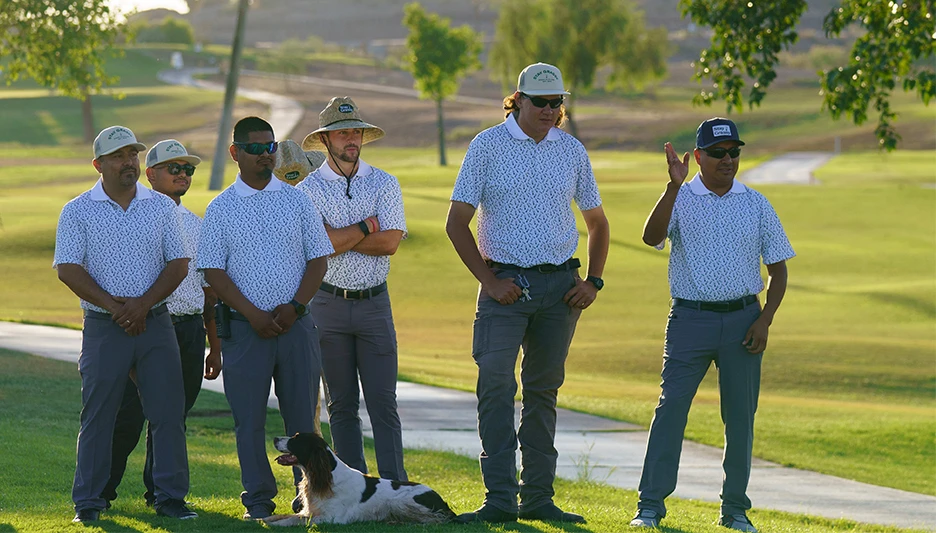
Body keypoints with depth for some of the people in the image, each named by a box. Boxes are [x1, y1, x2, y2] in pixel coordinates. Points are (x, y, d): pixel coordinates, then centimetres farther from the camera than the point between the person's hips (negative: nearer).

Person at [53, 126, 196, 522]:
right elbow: (68, 269, -5)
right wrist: (111, 304, -16)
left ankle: (170, 497, 5)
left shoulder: (162, 207, 8)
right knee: (97, 415, 0)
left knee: (168, 412, -1)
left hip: (155, 323, 2)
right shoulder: (78, 212, 2)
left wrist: (143, 304, -10)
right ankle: (88, 501, 7)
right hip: (103, 327, -2)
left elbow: (178, 263, 4)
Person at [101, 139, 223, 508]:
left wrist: (215, 346, 17)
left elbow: (209, 290, 19)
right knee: (128, 416, -6)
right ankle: (101, 490, 7)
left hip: (191, 329, 5)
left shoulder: (196, 226, 16)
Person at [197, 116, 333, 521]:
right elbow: (213, 271, -1)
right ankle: (258, 499, 6)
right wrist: (253, 314, -11)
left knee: (302, 415, 2)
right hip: (244, 328, -1)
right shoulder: (221, 209, 3)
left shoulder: (297, 201, 8)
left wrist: (294, 306, -7)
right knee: (249, 418, 0)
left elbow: (318, 259, 7)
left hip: (295, 322, 1)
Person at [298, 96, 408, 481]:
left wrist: (340, 238, -9)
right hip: (329, 303, 0)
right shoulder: (309, 189, 1)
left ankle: (395, 487, -6)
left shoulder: (384, 184, 5)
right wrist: (367, 227, -7)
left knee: (383, 402, -4)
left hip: (374, 302, 0)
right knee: (341, 405, 5)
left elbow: (390, 243, -8)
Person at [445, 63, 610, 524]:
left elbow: (596, 222, 19)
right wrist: (489, 280, -9)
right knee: (496, 385, -13)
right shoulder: (487, 146, -2)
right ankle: (500, 499, -14)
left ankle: (538, 498, 12)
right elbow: (457, 222, -2)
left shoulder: (572, 151, 8)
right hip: (505, 285, -3)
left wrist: (593, 281, 6)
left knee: (544, 390, 8)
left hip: (559, 286, 3)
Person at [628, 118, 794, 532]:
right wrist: (674, 186, -26)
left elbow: (777, 268, 11)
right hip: (690, 319, -2)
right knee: (671, 407, -8)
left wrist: (764, 320, -1)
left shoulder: (756, 204, 8)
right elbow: (651, 237, -17)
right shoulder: (680, 200, 2)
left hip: (742, 319, 2)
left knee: (740, 415, 4)